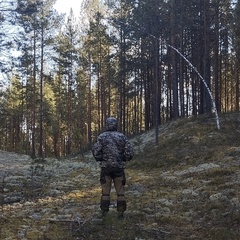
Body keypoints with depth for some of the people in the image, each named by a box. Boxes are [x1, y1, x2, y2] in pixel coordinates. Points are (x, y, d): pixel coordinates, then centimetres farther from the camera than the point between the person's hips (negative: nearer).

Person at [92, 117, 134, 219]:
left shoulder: (101, 137, -4)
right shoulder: (122, 137, 0)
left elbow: (95, 152, -11)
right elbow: (130, 153, -5)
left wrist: (101, 159, 8)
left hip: (106, 168, -1)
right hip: (119, 168, 1)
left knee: (105, 191, 9)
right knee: (120, 191, 9)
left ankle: (104, 212, 12)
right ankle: (120, 213, 9)